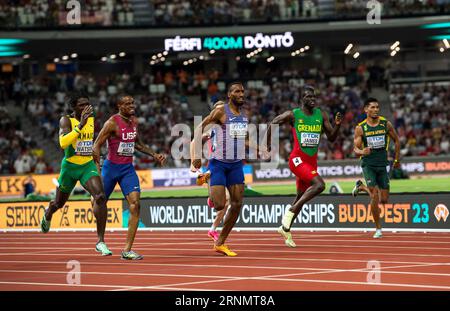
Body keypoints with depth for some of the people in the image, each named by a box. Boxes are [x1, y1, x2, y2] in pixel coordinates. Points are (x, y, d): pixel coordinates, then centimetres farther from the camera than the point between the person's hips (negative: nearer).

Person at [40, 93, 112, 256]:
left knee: (100, 197, -23)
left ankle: (101, 241, -20)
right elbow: (63, 143, -35)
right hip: (69, 166, -2)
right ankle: (48, 215, 59)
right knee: (59, 203, 19)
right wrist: (80, 125, -39)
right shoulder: (66, 120, -16)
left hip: (88, 165, 3)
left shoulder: (92, 120, 1)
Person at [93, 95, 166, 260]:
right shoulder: (112, 123, -15)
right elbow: (96, 145, -14)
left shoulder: (134, 121, 6)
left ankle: (127, 250, -14)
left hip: (128, 168, 4)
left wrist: (154, 155, 14)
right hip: (111, 167, -4)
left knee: (135, 204, -14)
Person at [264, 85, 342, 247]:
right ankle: (291, 211, -15)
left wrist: (337, 125, -11)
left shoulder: (322, 115, 6)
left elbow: (331, 138, 7)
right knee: (319, 184, -26)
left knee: (301, 197, 13)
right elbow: (272, 124, 6)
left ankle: (286, 228, 28)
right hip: (298, 159, -6)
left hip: (312, 161, 6)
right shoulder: (292, 115, -6)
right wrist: (267, 145, 8)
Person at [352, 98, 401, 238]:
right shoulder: (360, 128, -5)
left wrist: (397, 160, 15)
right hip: (368, 164, -3)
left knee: (384, 200, 5)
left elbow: (396, 140, 13)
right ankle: (378, 229, 0)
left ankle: (361, 187, 32)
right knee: (375, 197, -14)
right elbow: (356, 149, -3)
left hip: (382, 164, 3)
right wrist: (362, 151, -27)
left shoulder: (386, 124, -1)